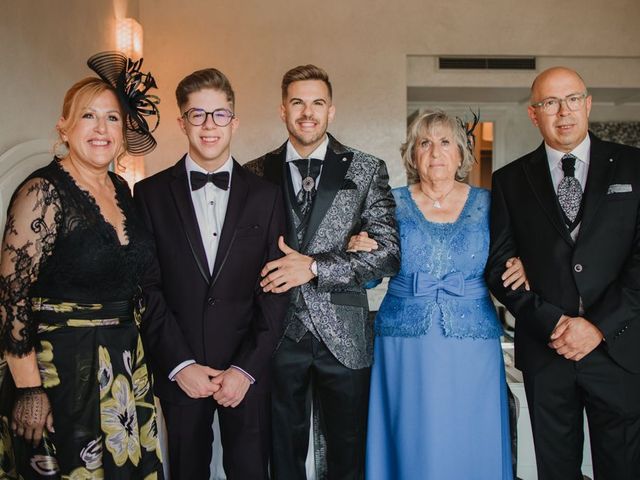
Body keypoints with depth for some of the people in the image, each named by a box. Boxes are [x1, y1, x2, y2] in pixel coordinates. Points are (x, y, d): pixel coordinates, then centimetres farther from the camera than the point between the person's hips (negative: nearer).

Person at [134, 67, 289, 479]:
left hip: (247, 370, 0)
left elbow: (275, 291, -1)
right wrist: (180, 364, -8)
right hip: (178, 370, 0)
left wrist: (246, 368, -7)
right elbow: (147, 287, -2)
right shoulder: (150, 194, 2)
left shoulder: (266, 195, 3)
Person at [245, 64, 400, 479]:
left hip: (344, 335, 0)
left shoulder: (366, 170, 0)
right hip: (279, 333, 1)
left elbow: (388, 254, -5)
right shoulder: (257, 174, 4)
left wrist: (315, 267, -16)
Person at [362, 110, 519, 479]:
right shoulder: (393, 204, 3)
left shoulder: (487, 204, 4)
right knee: (411, 446, 7)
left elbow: (506, 268, 12)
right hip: (405, 349, 0)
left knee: (471, 447, 8)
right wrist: (363, 253, -16)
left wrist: (519, 270, -10)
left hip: (472, 349, 1)